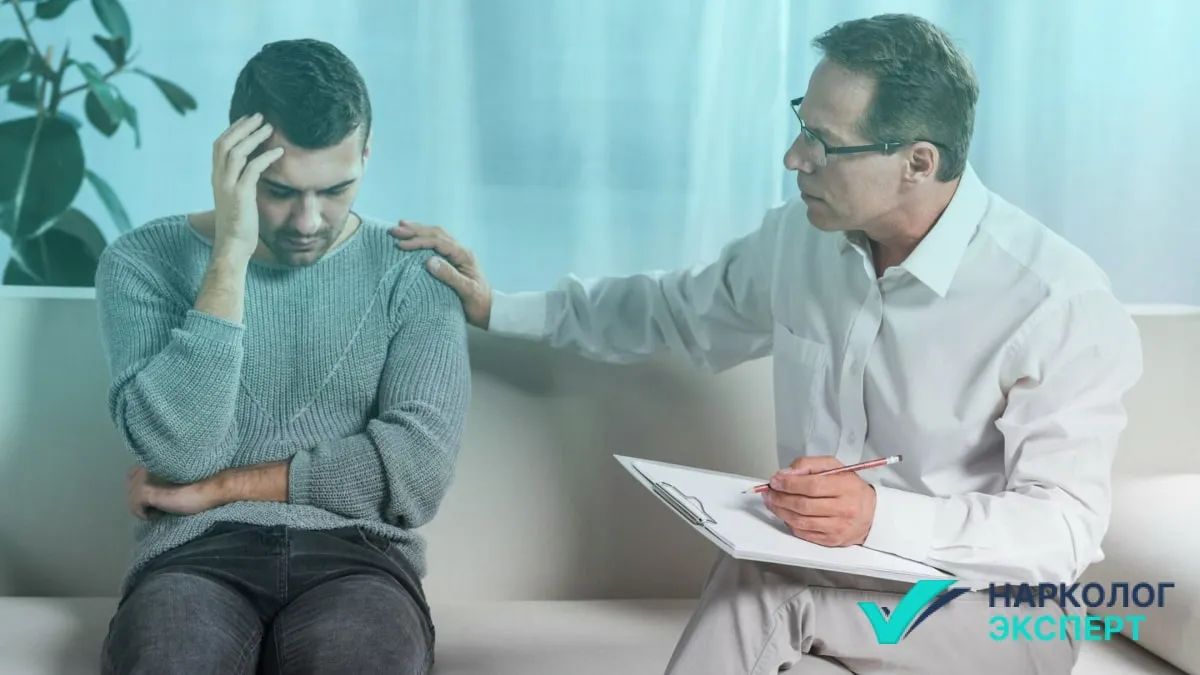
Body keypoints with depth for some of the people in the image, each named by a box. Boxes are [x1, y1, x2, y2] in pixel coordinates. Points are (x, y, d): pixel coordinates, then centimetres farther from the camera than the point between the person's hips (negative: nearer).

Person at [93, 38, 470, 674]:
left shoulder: (412, 272, 7)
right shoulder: (142, 263, 5)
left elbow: (418, 469, -5)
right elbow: (177, 454, -10)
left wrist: (217, 489, -5)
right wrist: (231, 253, -12)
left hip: (355, 552, 1)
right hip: (196, 553, 0)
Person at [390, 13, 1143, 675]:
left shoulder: (1055, 301, -19)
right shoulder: (798, 238, 0)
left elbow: (1068, 524, -19)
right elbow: (675, 309, 18)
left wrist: (882, 516, -33)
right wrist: (500, 309, 15)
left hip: (993, 607, -4)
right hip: (825, 576, 5)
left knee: (755, 591, -30)